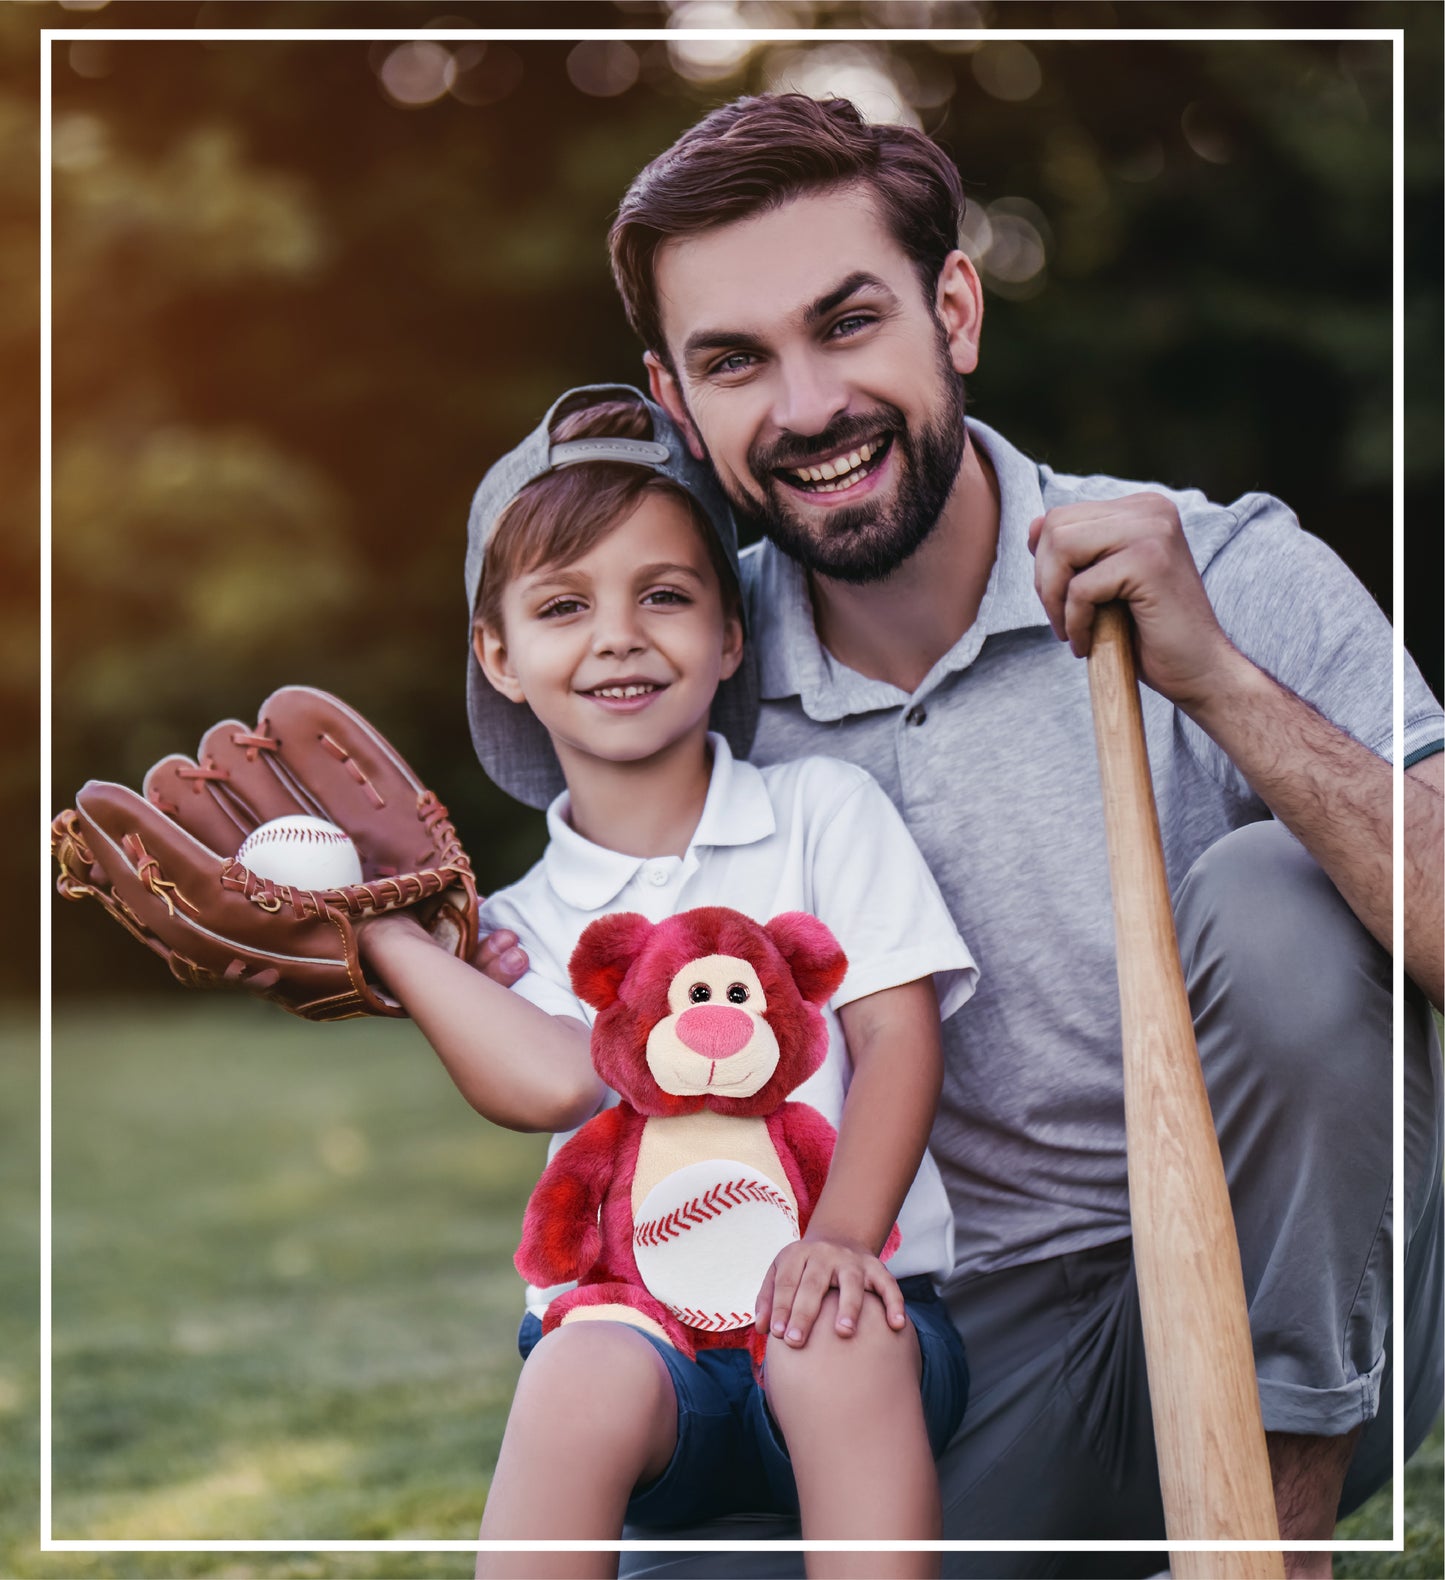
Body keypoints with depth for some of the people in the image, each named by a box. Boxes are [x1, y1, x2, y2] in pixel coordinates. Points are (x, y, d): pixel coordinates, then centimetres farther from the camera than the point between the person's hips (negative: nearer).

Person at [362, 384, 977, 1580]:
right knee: (586, 1373, -33)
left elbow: (899, 1039, 0)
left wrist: (840, 1238, -16)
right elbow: (556, 1082, -10)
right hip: (637, 1312, 1)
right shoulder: (522, 922, 14)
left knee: (837, 1343, -35)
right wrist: (379, 924, -5)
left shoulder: (824, 810, 12)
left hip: (843, 1306, 0)